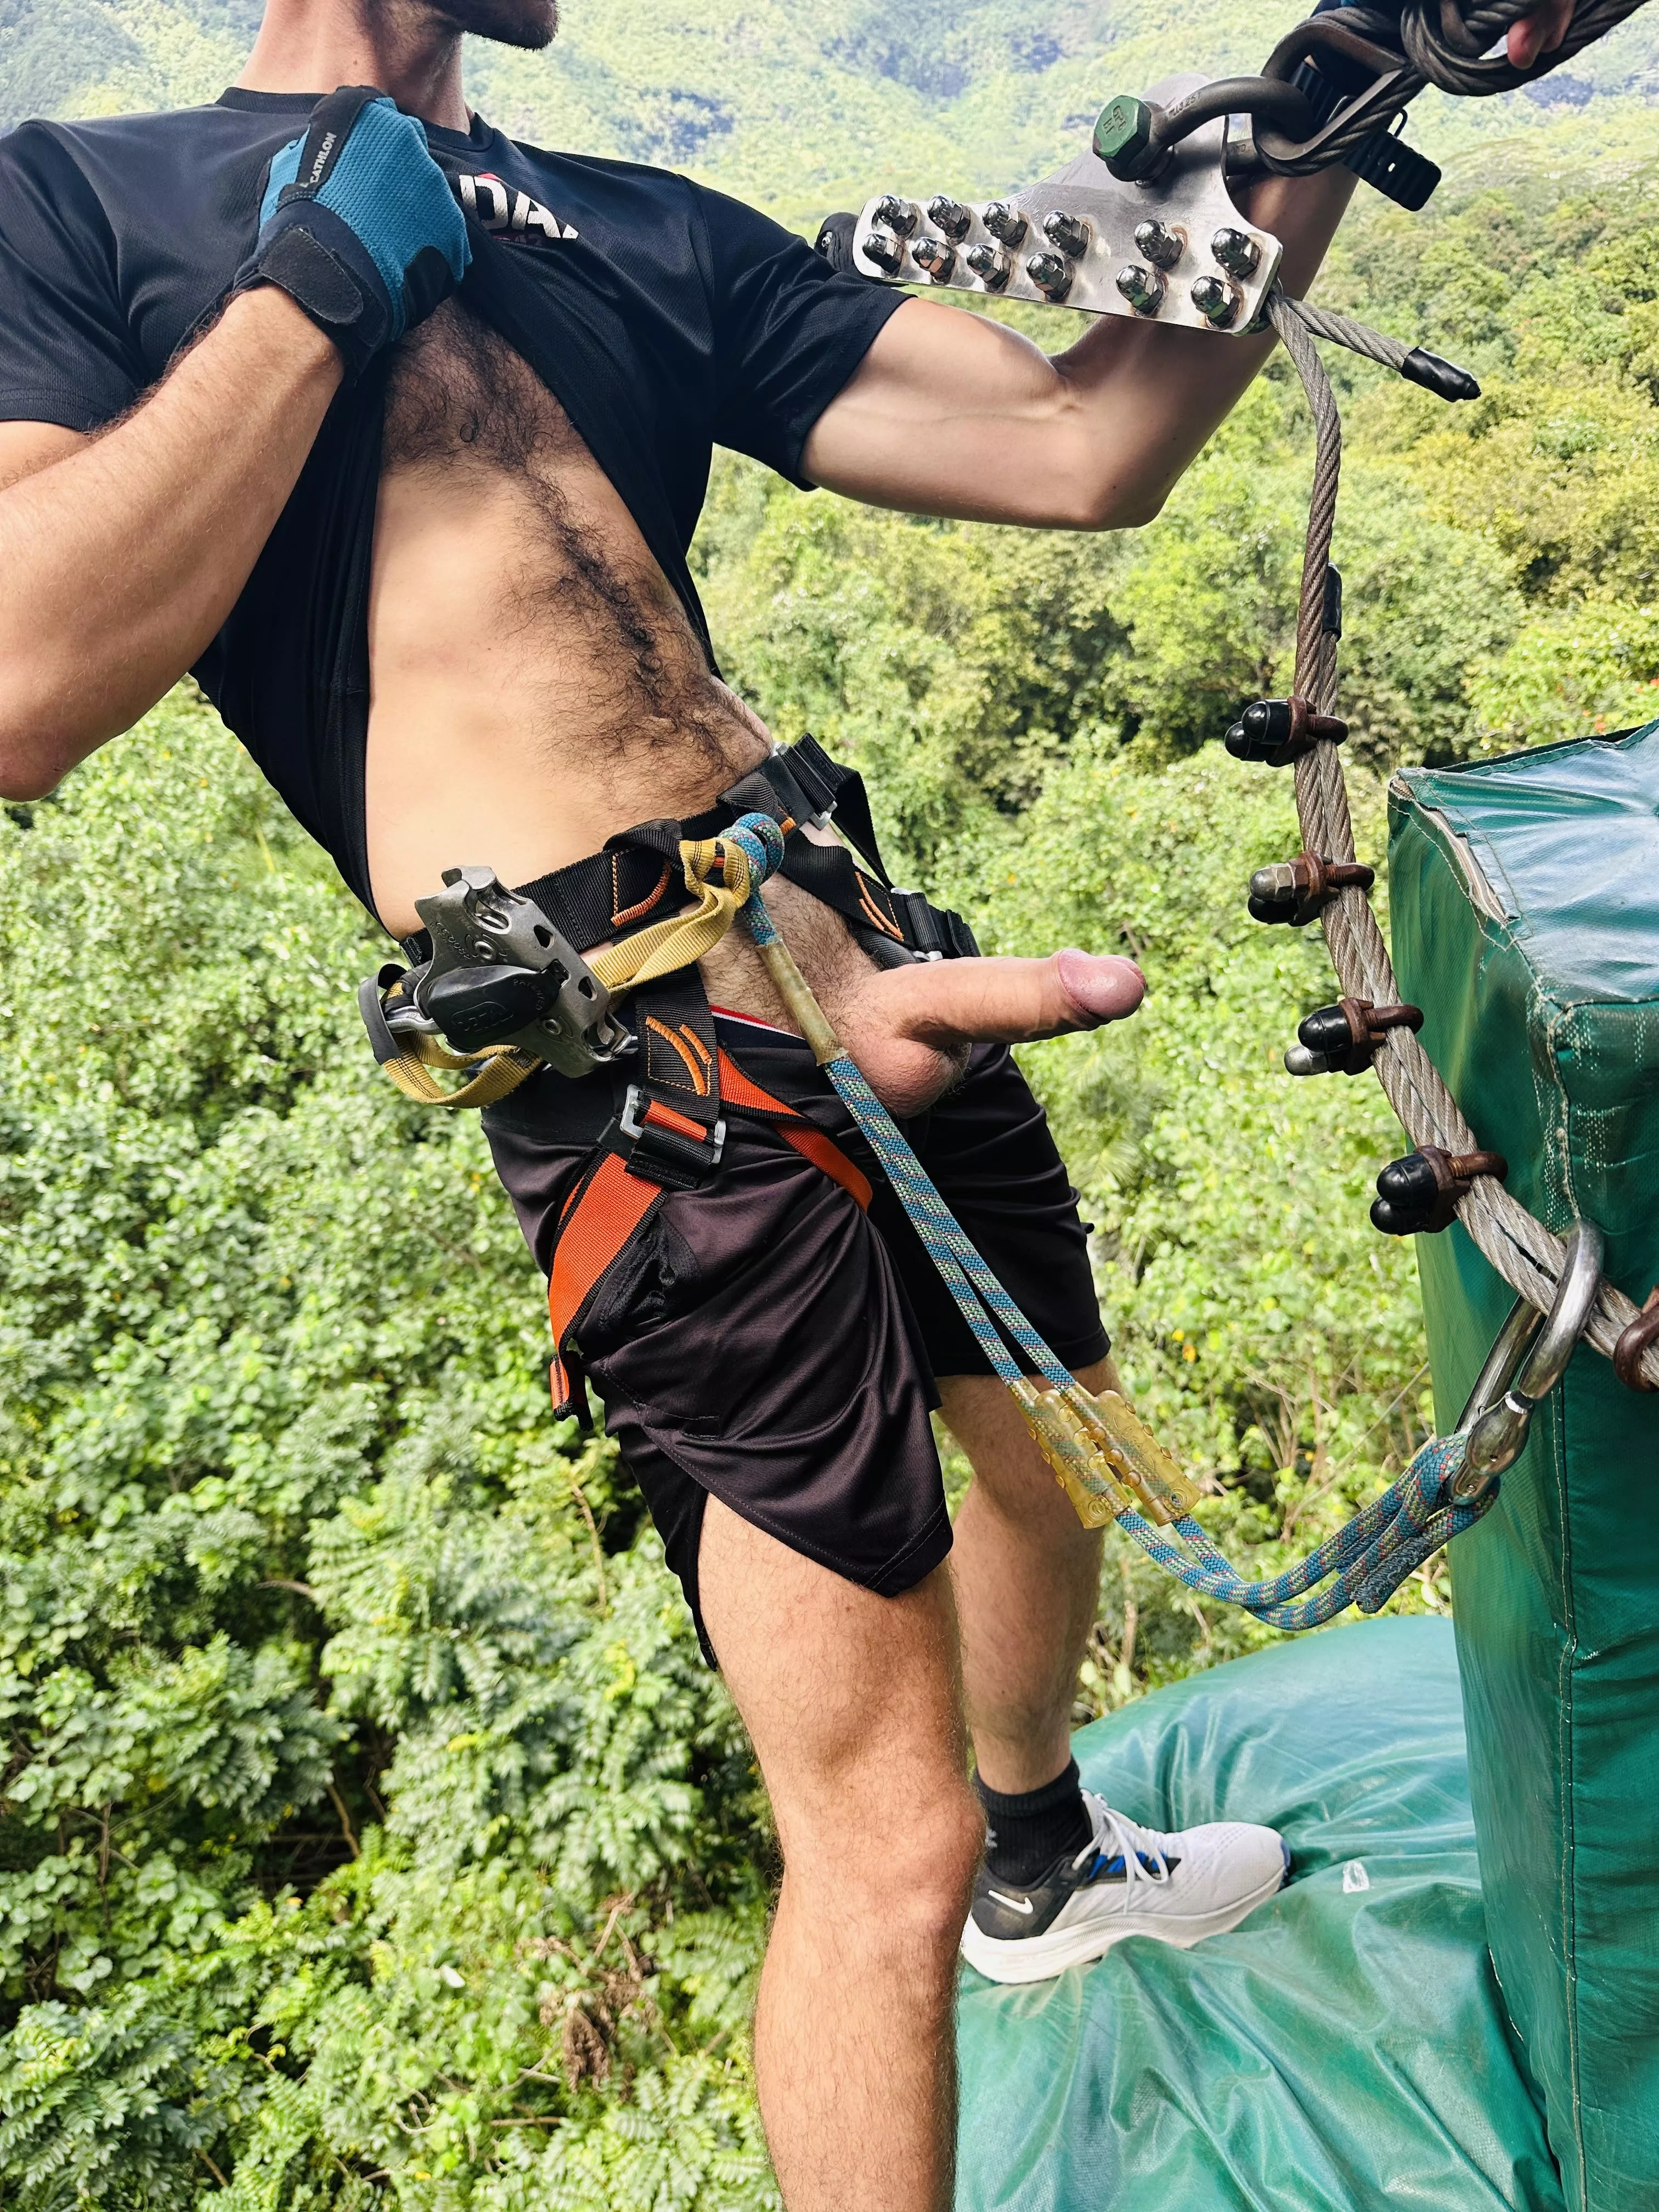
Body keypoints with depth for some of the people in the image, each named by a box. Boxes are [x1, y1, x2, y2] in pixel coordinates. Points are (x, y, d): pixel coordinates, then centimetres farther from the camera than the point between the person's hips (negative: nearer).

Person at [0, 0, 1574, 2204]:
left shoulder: (637, 231, 19)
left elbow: (1081, 447, 10)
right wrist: (324, 273, -5)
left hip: (865, 941, 8)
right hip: (634, 1050, -7)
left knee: (1061, 1461, 27)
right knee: (884, 1853, -2)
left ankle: (1046, 1862, 58)